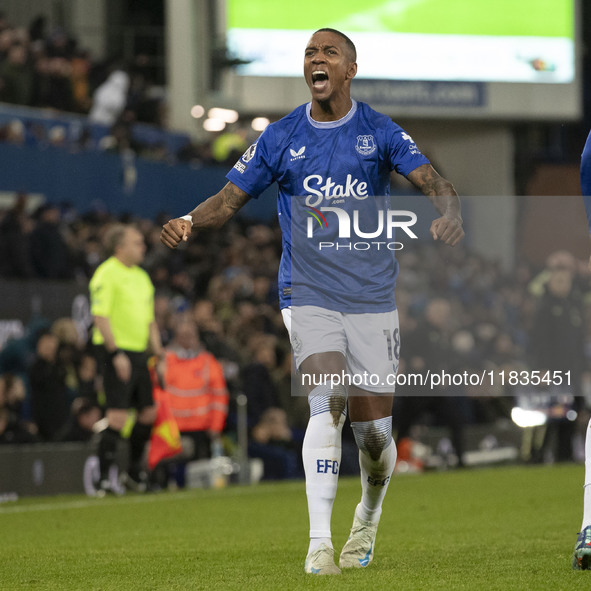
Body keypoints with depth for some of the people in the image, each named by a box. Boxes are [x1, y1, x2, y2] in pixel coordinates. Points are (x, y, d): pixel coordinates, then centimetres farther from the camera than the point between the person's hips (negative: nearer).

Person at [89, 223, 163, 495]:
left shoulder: (141, 276, 17)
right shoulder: (107, 274, -10)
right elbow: (100, 316, -17)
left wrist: (158, 351, 15)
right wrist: (116, 353, -21)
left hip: (139, 352, 8)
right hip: (117, 352, -8)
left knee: (148, 412, 9)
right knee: (117, 416, -12)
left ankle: (135, 471, 25)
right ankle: (104, 480, -8)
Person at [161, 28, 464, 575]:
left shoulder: (381, 133, 2)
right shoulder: (280, 138, 3)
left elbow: (432, 182, -9)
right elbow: (230, 201, 4)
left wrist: (449, 211, -33)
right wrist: (190, 221, -18)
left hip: (373, 299, 1)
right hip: (309, 296, -1)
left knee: (374, 432, 2)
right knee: (328, 401, -23)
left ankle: (368, 519, 34)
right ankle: (319, 542, -22)